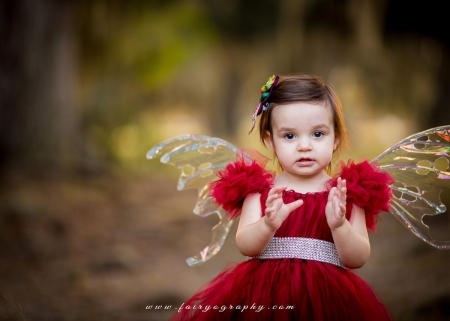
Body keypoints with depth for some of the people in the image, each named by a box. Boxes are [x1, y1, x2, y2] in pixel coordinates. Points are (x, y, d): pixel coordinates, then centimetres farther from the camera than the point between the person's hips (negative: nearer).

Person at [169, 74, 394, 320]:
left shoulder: (347, 194, 4)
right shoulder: (260, 190, 6)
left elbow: (357, 259, -2)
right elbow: (245, 246, -5)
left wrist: (339, 225, -18)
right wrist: (268, 224, -23)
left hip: (327, 297, 0)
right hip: (263, 292, 0)